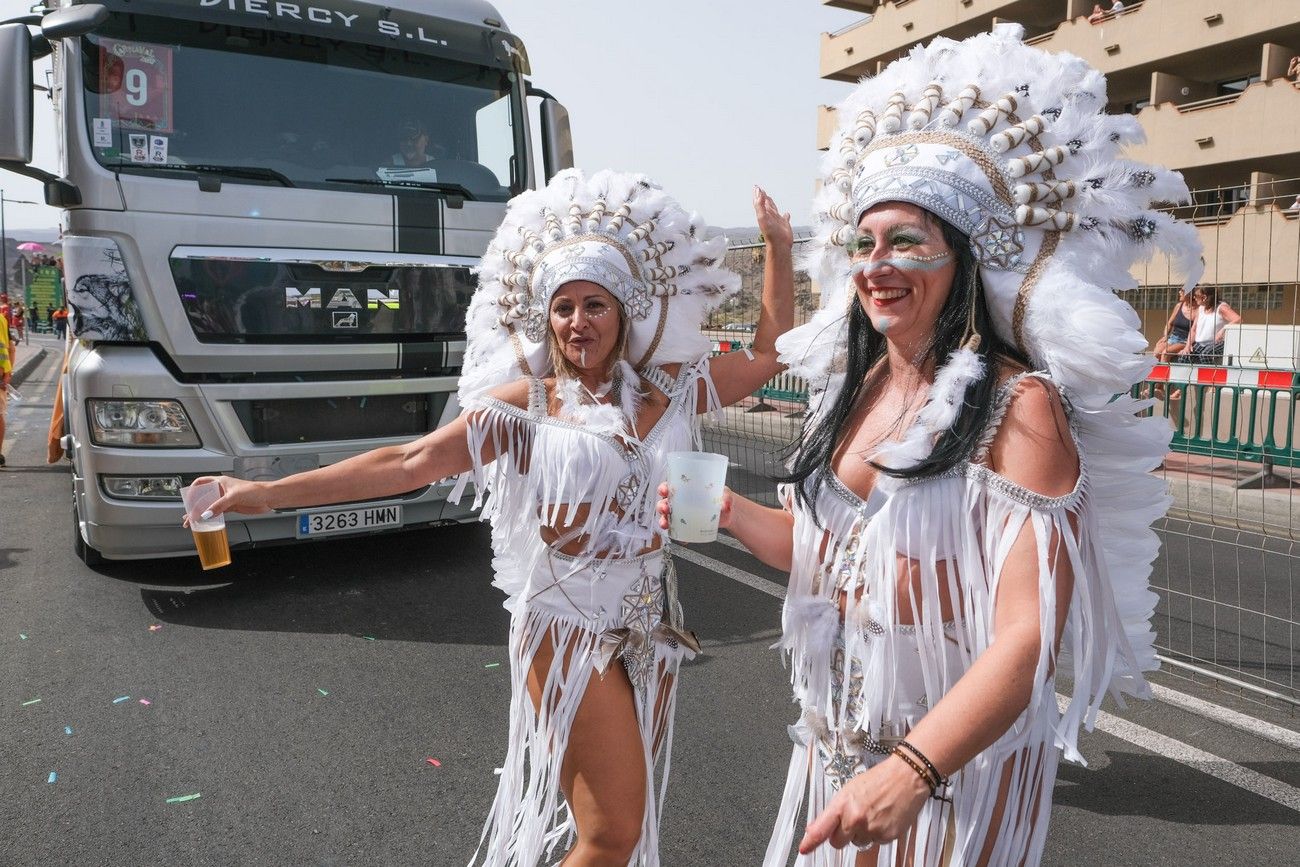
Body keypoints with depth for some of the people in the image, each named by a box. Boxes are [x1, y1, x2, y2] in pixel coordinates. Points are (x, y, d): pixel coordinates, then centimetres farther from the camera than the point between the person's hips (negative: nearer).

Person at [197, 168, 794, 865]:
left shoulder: (665, 390, 1)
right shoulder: (525, 404, -8)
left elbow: (766, 355, 9)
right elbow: (411, 461, -11)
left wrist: (779, 247, 6)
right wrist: (271, 493, -14)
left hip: (652, 624, 5)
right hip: (569, 629, -4)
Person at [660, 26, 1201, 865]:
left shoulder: (1019, 405, -18)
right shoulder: (855, 386, 1)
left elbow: (1030, 633, -23)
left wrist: (912, 768, -34)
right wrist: (731, 512, -4)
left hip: (957, 760, -6)